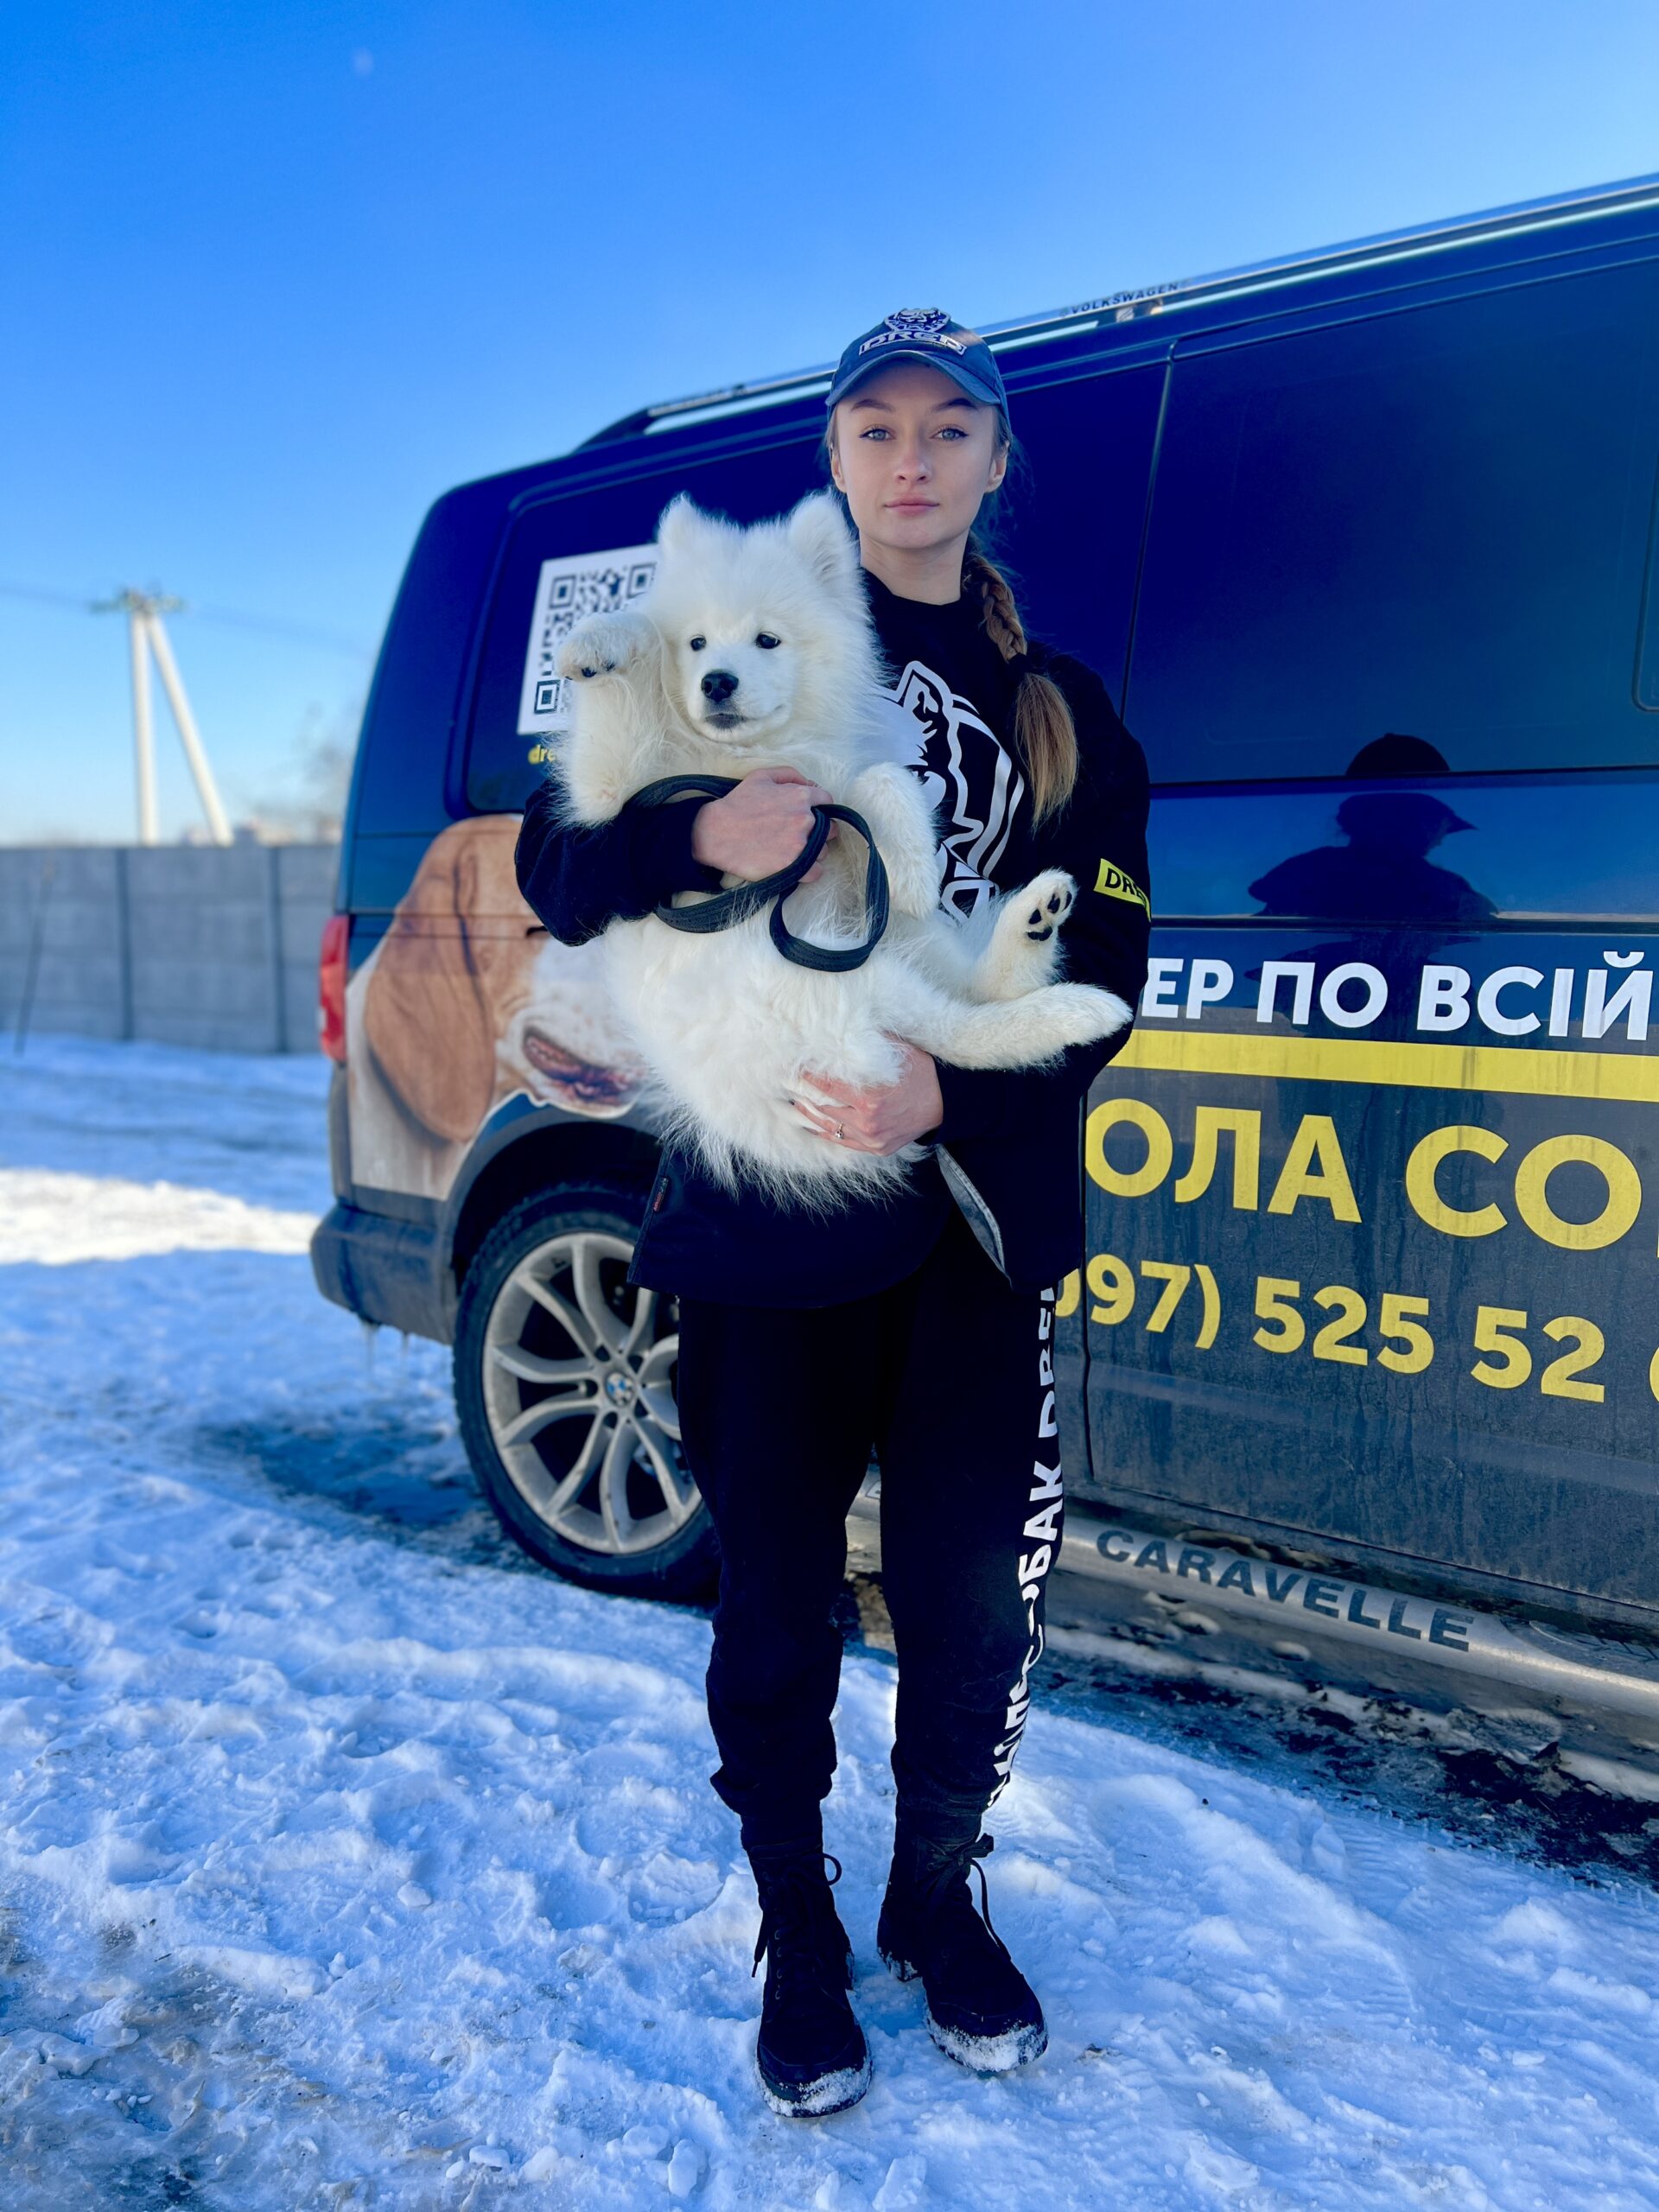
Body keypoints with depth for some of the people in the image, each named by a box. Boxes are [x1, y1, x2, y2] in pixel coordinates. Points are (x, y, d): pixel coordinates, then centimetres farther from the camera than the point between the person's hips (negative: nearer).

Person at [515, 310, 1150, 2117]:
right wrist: (699, 839, -22)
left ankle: (938, 1899, 36)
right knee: (777, 1597, 8)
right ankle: (799, 1937, 32)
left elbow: (1100, 964, 3)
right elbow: (557, 866, 1)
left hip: (981, 1206, 2)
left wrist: (956, 1087, -16)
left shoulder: (1060, 707, 12)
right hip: (765, 1207, -1)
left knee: (977, 1593, 8)